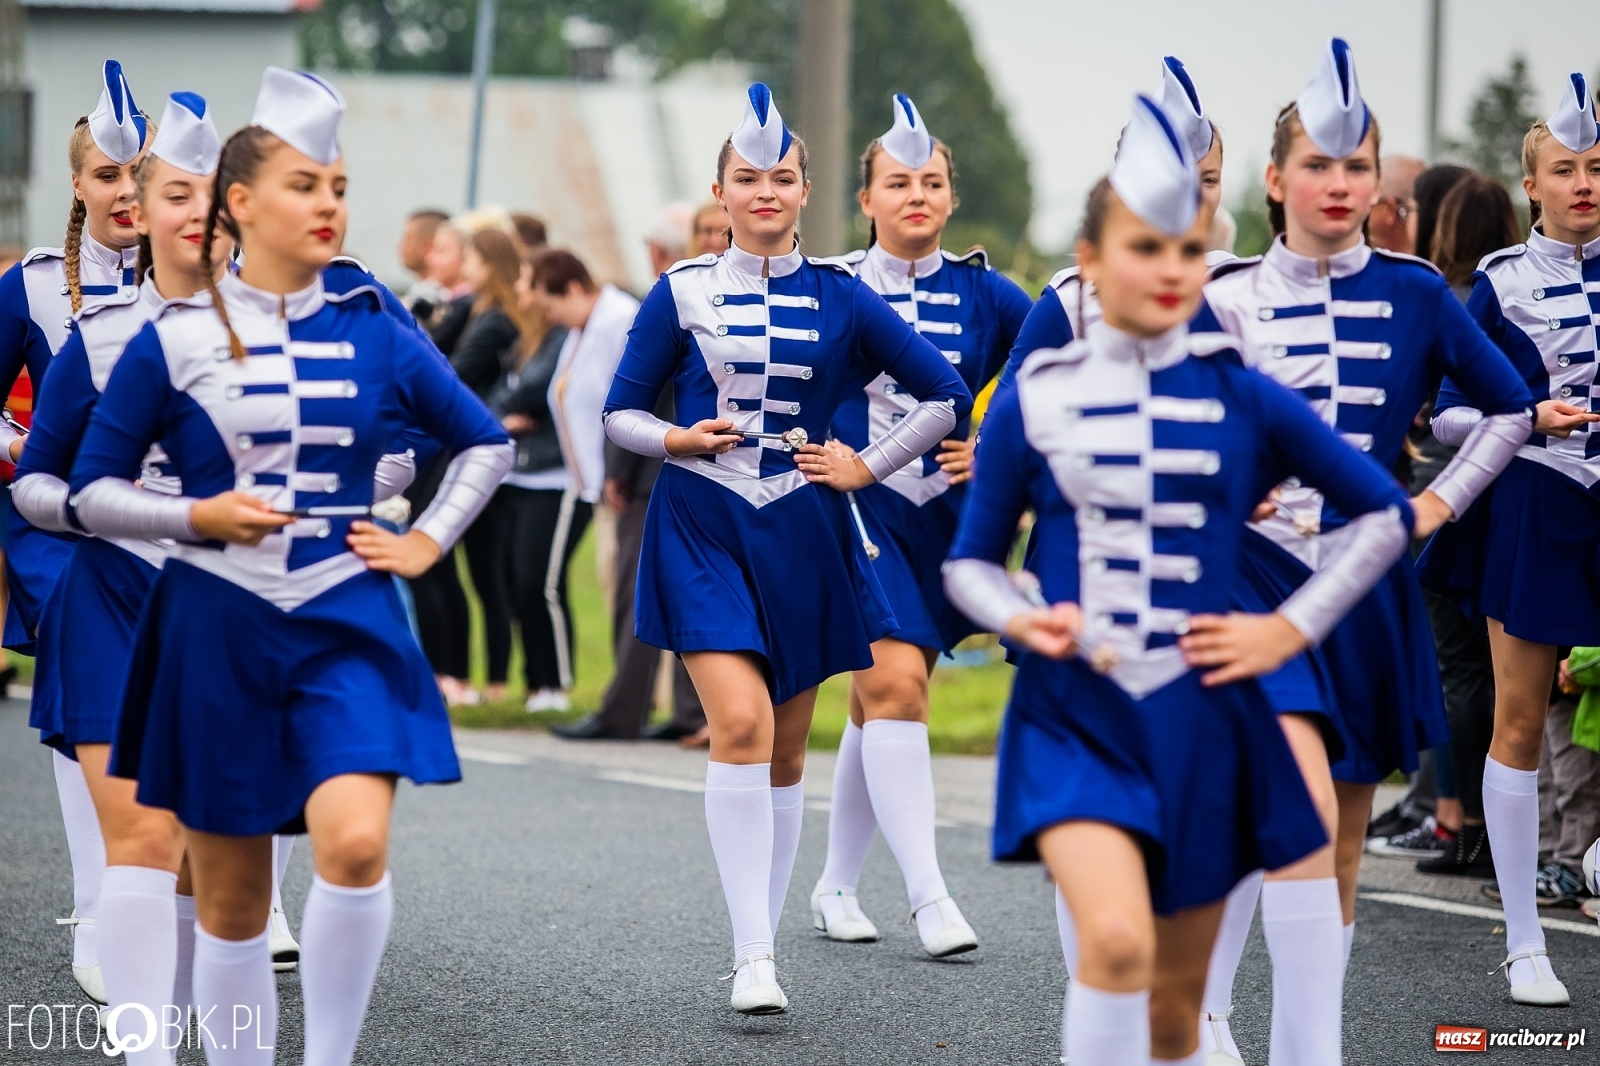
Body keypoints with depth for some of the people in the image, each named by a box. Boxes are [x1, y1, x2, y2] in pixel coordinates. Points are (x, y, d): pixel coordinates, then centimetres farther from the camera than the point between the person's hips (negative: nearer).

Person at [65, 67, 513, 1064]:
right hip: (216, 632, 0)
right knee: (231, 898, 5)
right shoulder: (175, 340, 0)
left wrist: (426, 542, 7)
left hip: (346, 626, 0)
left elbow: (487, 444, 18)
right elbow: (94, 491, 3)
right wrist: (198, 516, -11)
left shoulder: (374, 334, 4)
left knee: (355, 841, -23)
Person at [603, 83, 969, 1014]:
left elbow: (948, 395, 9)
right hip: (704, 528, -2)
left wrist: (867, 467, 3)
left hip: (802, 534, 2)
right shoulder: (683, 293, 2)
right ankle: (754, 958, -18)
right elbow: (622, 413, 8)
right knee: (740, 723, -19)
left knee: (787, 753, 8)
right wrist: (675, 440, -11)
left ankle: (767, 940, 21)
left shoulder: (839, 298, 4)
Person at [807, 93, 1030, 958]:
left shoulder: (982, 294, 2)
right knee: (896, 679, -18)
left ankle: (836, 886, 24)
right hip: (857, 506, -3)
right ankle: (928, 895, -18)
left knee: (880, 702, 10)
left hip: (946, 514, 3)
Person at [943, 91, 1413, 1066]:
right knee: (1116, 938, -27)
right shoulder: (1033, 401, -1)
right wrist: (1019, 619, -12)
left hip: (1202, 722, 2)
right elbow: (972, 560, 9)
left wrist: (1294, 628, 1)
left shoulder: (1242, 399, 0)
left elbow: (1387, 514, 9)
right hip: (1075, 717, -2)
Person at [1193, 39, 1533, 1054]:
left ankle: (1299, 1041, 22)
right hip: (1260, 573, -3)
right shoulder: (1225, 301, 0)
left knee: (1344, 840, 9)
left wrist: (1442, 501, 4)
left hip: (1369, 583, 3)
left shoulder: (1415, 296, 2)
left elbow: (1512, 409, 13)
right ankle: (1312, 1051, -25)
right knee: (1306, 811, -23)